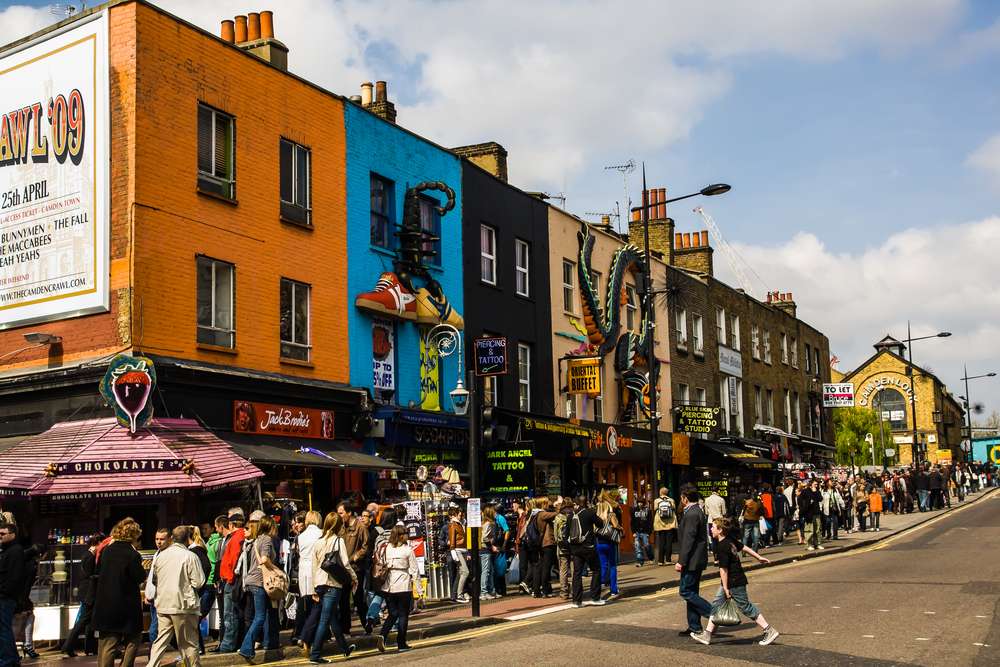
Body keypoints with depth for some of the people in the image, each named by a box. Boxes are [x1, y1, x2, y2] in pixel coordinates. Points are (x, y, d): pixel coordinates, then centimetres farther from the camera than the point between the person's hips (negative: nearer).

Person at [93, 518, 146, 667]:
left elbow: (97, 572, 14)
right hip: (127, 607, -5)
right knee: (133, 640, 14)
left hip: (105, 606, 5)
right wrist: (141, 566, 4)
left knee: (107, 646, 8)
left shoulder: (106, 550, 3)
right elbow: (140, 577, -12)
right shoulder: (132, 554, -15)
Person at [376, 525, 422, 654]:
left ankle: (382, 635, -8)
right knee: (403, 615, 8)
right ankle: (401, 644, 10)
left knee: (393, 614, 15)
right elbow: (414, 571, -4)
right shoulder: (407, 550, -6)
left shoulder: (386, 549, 2)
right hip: (404, 587, -3)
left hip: (388, 587, 4)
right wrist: (419, 590, 1)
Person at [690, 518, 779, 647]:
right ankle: (707, 635, 12)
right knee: (716, 605, 10)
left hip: (735, 583, -10)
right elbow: (743, 547, 18)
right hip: (737, 580, 10)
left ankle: (769, 631, 11)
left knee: (746, 607, 1)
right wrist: (759, 557, 31)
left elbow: (723, 569, -22)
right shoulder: (730, 540, 5)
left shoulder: (723, 547, -23)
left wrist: (726, 588, -18)